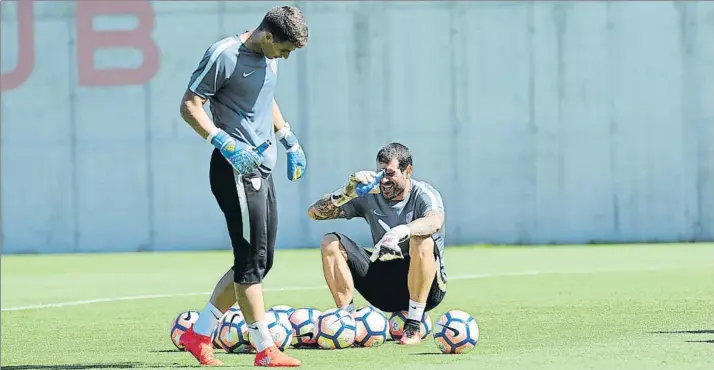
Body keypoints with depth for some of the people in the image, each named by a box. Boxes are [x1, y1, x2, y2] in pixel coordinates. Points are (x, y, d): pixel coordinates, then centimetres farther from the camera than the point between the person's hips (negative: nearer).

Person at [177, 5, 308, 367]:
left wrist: (289, 139, 25)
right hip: (237, 171, -9)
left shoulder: (267, 57, 13)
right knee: (252, 261, -7)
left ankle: (198, 334, 18)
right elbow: (190, 106, -14)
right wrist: (224, 142, -24)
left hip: (261, 171, 9)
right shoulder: (223, 55, -14)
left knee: (259, 263, 10)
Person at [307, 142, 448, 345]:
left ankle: (413, 326, -27)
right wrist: (347, 192, -21)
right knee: (331, 243, -8)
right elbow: (314, 212, -3)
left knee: (423, 242, -35)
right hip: (383, 287, 4)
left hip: (425, 288, -4)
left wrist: (399, 232, -54)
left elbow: (435, 221, -36)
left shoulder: (423, 194, -11)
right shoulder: (370, 196, 1)